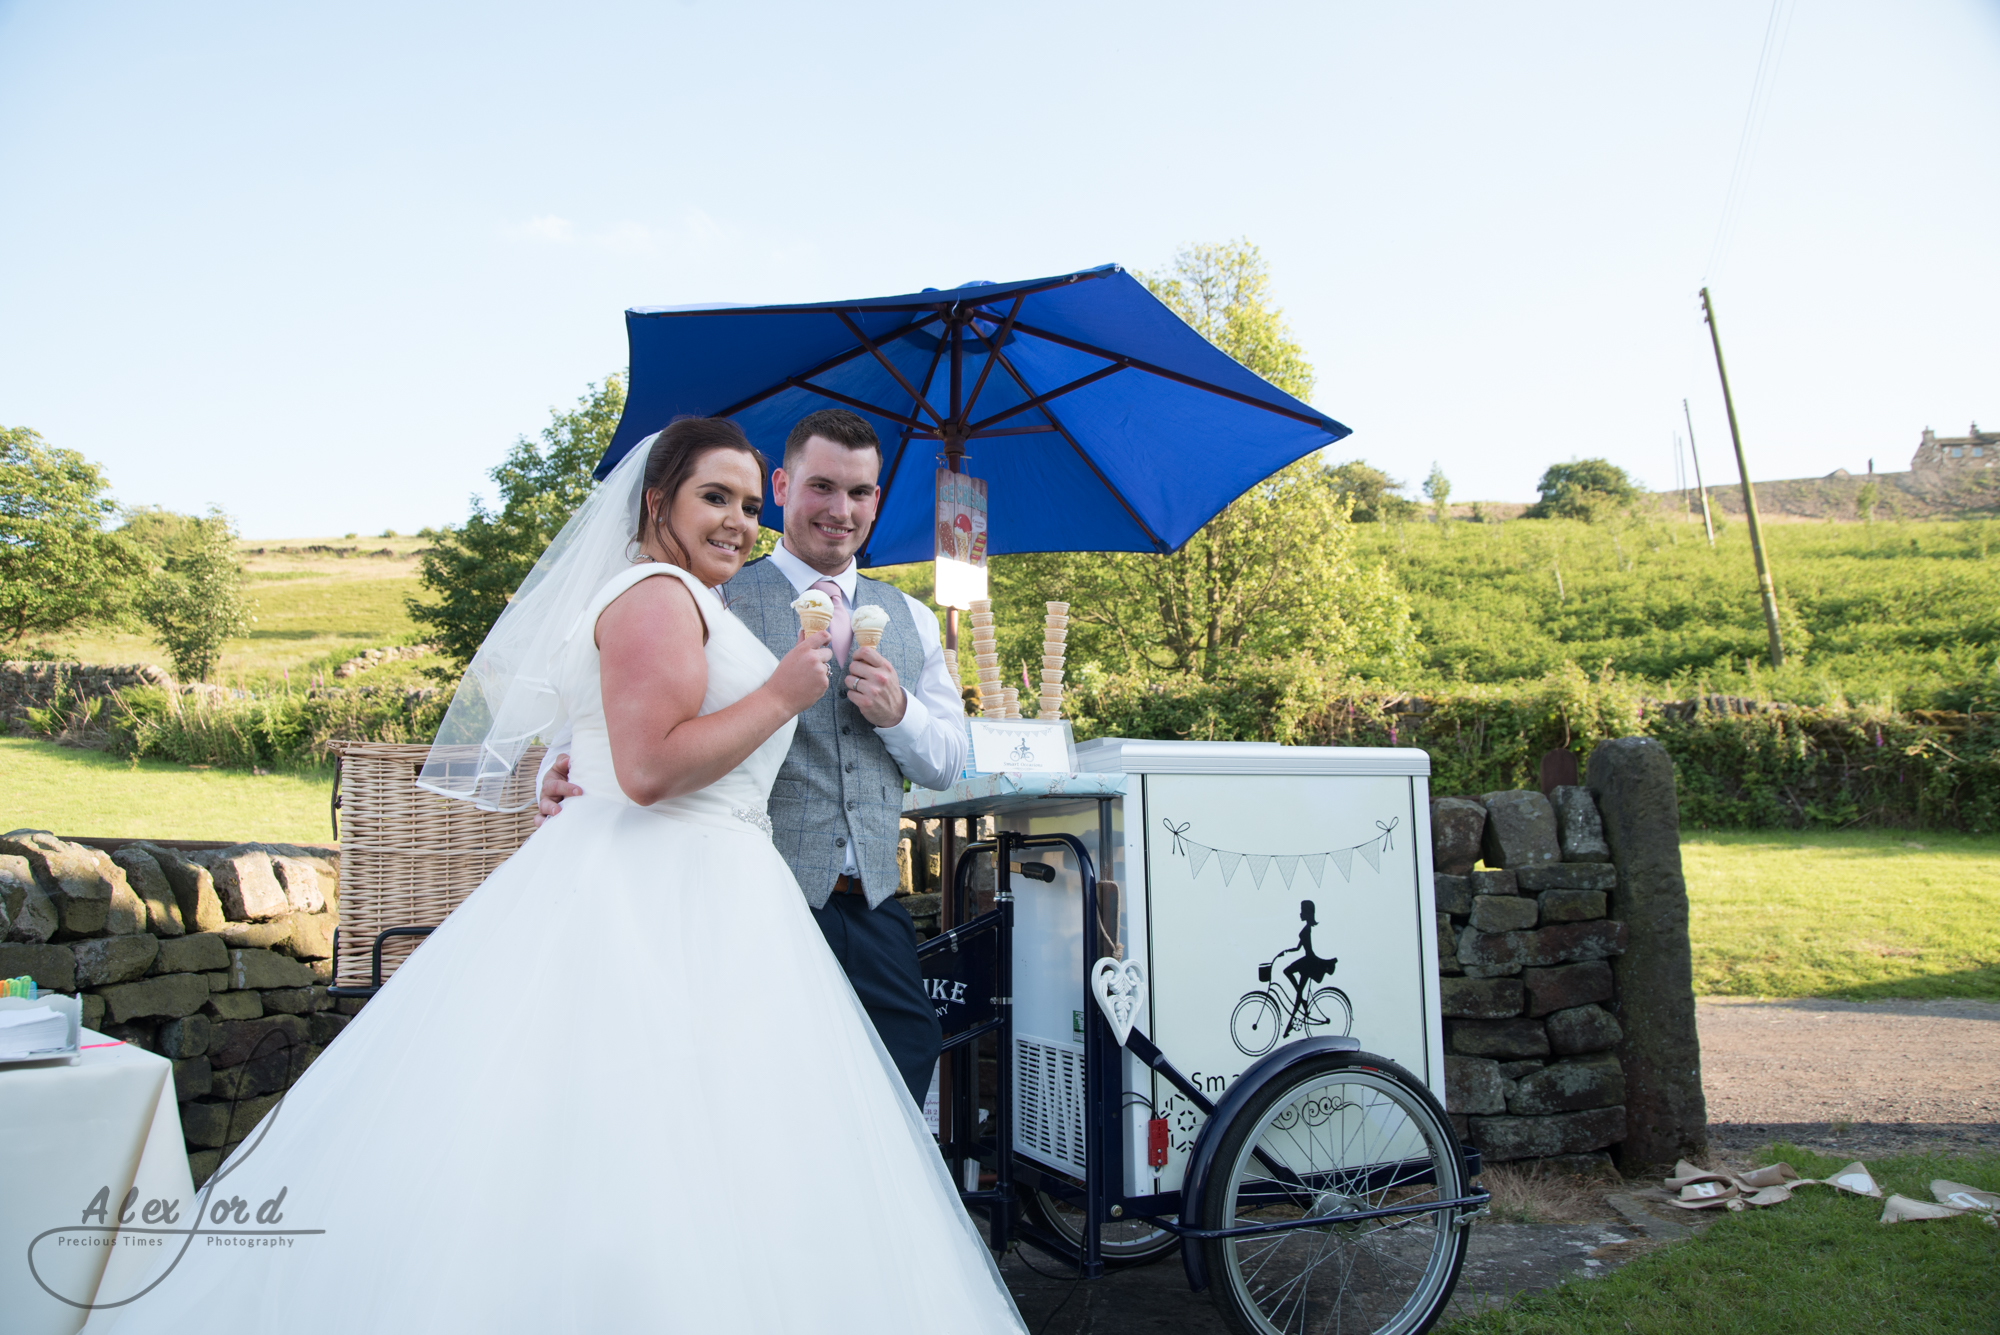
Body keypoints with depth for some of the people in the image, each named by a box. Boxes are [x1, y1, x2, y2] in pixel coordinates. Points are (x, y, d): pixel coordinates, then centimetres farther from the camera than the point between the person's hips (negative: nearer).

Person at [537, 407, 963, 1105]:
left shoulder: (911, 620, 14)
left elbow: (949, 762, 15)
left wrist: (898, 713, -5)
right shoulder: (716, 603, -1)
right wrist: (564, 769, -29)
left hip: (872, 915, 4)